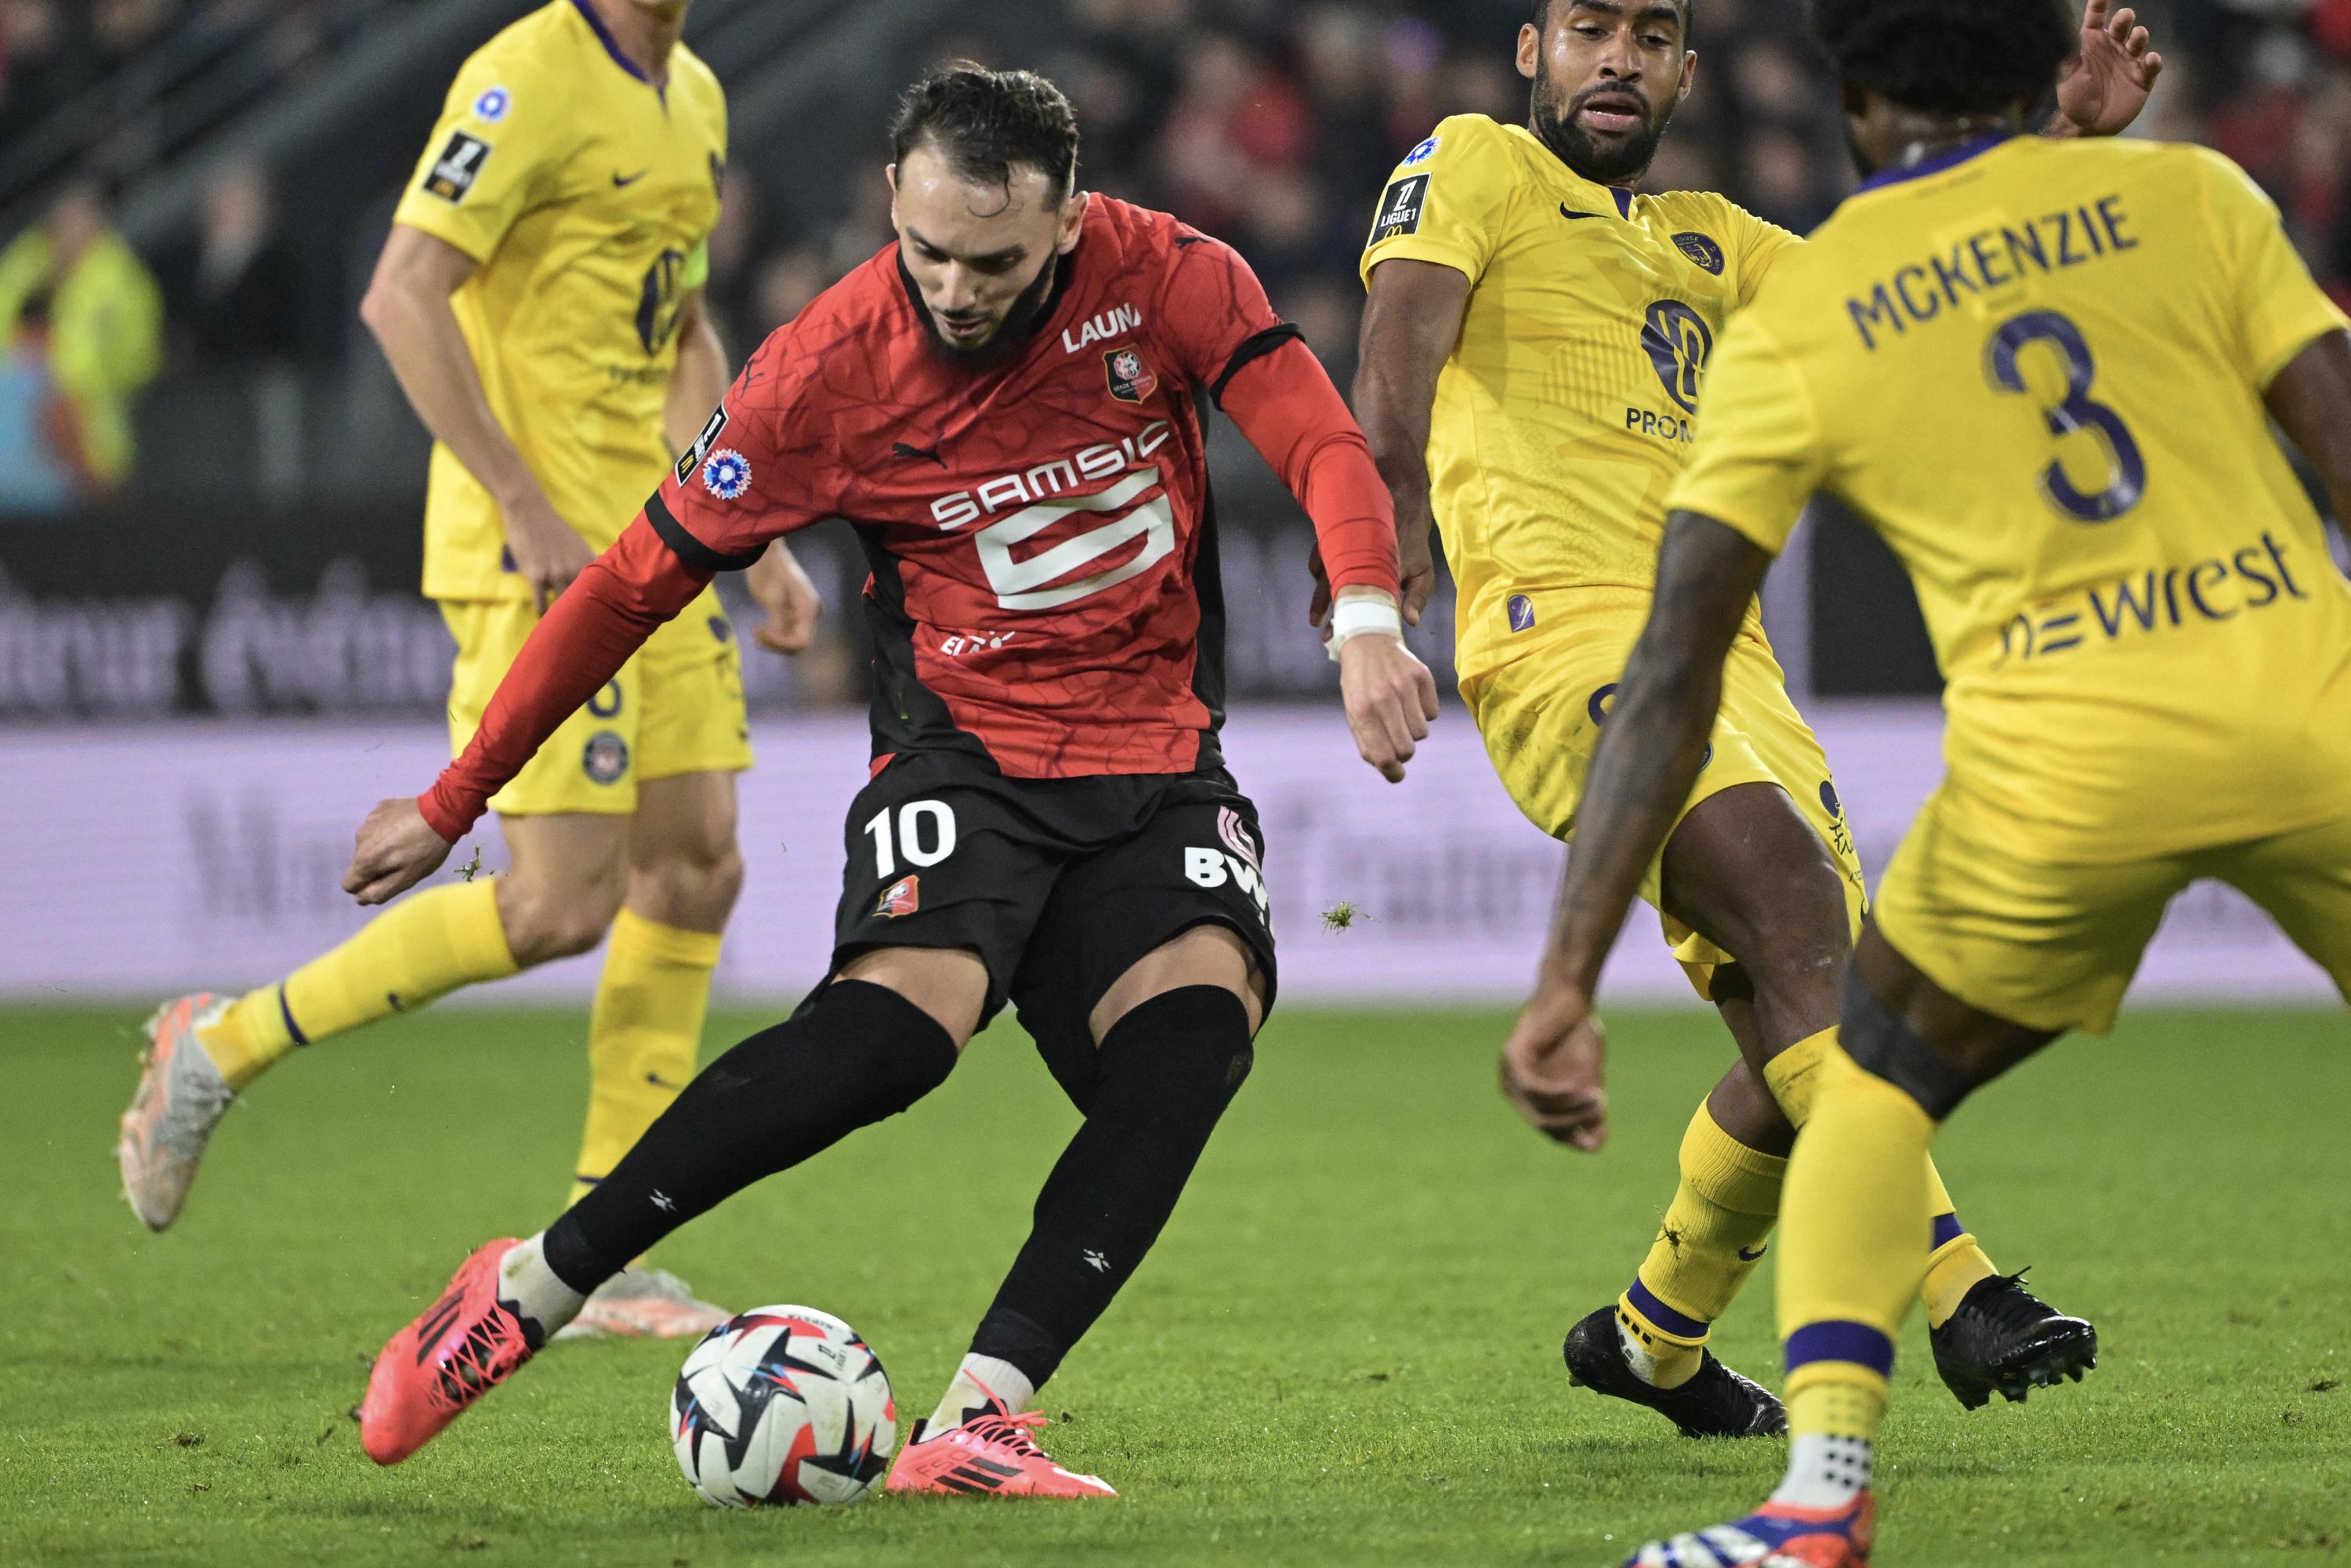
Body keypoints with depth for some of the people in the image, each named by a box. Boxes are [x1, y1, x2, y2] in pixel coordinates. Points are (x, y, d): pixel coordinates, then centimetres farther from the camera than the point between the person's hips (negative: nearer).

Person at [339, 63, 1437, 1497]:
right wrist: (453, 803, 3)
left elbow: (1323, 443, -13)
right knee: (904, 1015, -32)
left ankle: (979, 1421, -30)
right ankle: (531, 1290, -19)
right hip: (964, 749, -2)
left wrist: (1367, 620, -36)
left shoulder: (1163, 276, -7)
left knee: (1201, 1016, -28)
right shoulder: (829, 371, -10)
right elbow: (639, 583, -1)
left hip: (1159, 761, 2)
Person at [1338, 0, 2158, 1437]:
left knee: (1812, 1041, 4)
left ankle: (1651, 1341, 26)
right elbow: (1402, 336, -8)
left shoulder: (1707, 242, 29)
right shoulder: (1475, 168, 9)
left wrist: (2072, 141, 17)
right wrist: (1395, 507, -27)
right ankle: (1962, 1296, -33)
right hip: (1565, 630, -8)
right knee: (1795, 898, -26)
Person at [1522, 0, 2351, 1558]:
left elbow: (1671, 686, 7)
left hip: (2061, 757, 0)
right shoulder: (2190, 196, 11)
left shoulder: (1795, 328, 10)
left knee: (1873, 1090, 23)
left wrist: (1572, 979, 7)